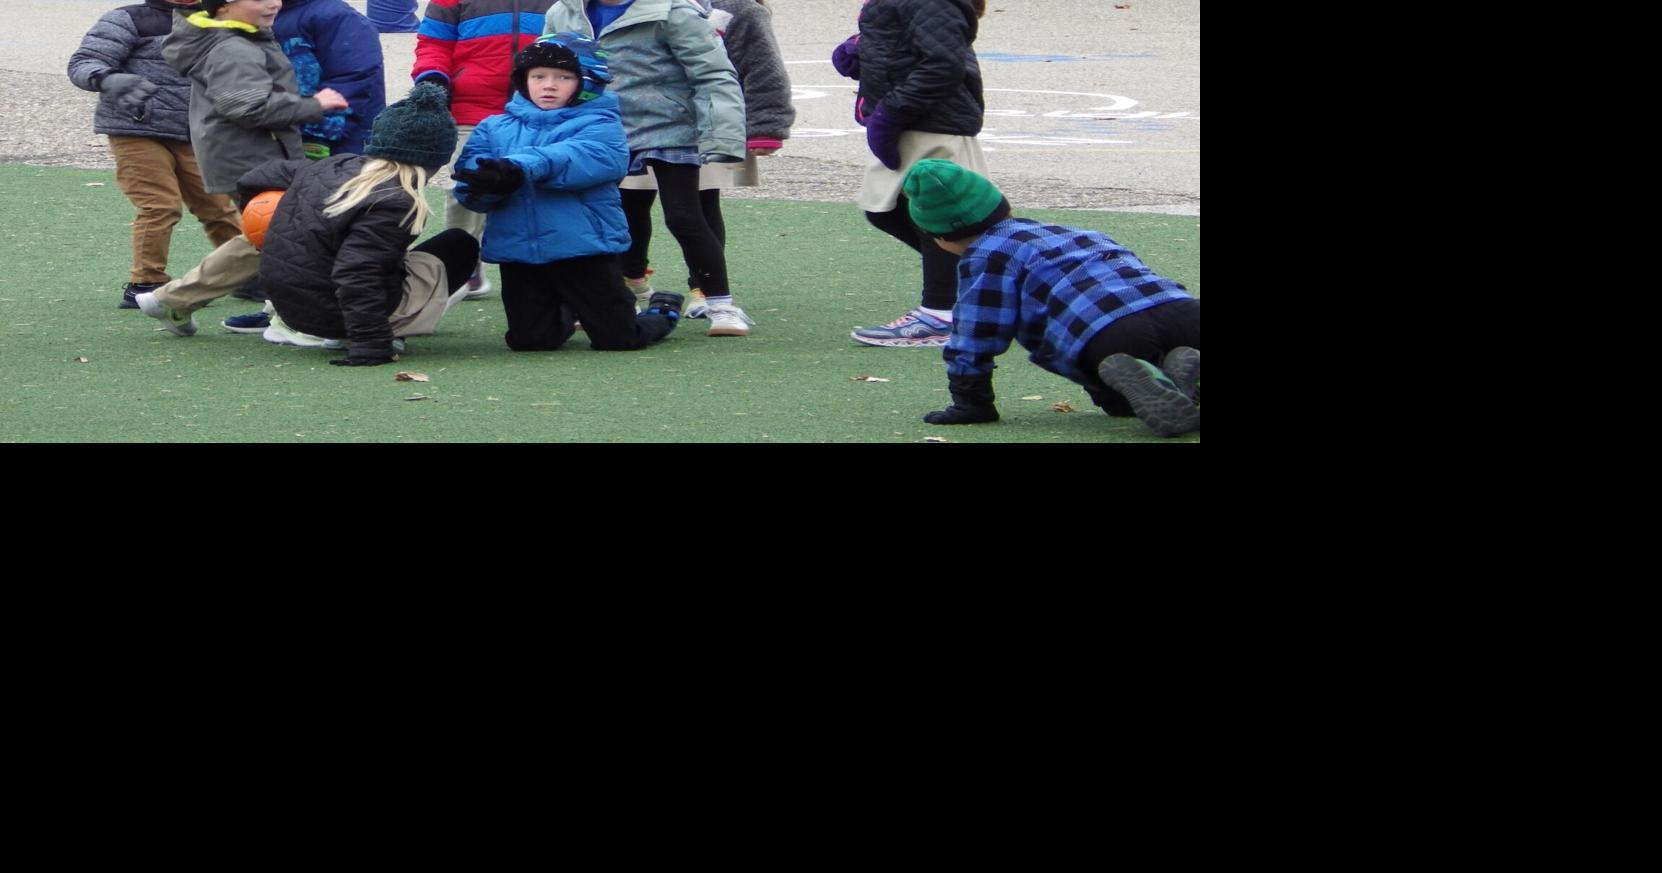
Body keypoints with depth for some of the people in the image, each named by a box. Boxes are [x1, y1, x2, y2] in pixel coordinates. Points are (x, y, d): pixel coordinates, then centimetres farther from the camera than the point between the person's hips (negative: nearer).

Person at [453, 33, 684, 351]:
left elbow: (584, 158, -24)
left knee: (618, 338, 2)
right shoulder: (495, 128, 9)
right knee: (529, 340, 8)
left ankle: (663, 312, 37)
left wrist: (521, 168, -39)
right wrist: (495, 181, -29)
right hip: (517, 250, 4)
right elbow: (468, 182, -4)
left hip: (583, 248, -3)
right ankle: (565, 313, 43)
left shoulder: (599, 125, -3)